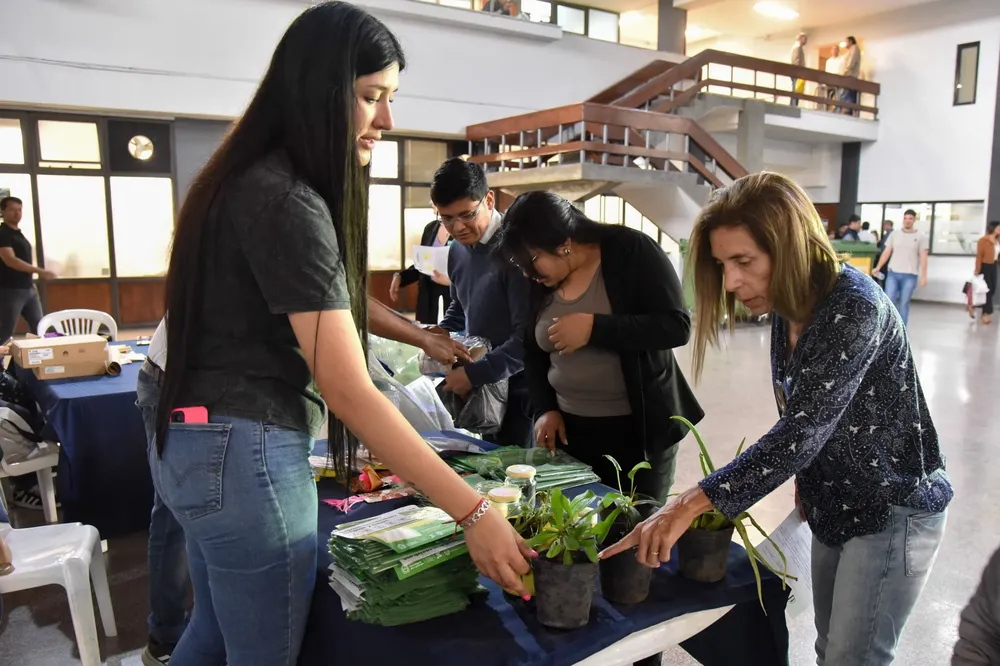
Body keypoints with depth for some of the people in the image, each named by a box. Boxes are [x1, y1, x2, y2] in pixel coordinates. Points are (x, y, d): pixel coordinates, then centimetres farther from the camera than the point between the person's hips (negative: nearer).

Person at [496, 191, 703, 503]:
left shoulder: (630, 251, -11)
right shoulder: (541, 282, 4)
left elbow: (676, 327, -17)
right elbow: (534, 353, 14)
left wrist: (594, 328, -24)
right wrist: (545, 409, 0)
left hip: (638, 429, -4)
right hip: (569, 429, 5)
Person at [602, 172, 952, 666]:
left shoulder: (854, 308, -26)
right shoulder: (788, 310, -2)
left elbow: (803, 431, -34)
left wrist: (692, 503, -39)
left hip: (892, 513, -7)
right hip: (833, 509, 7)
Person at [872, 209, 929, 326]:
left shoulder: (921, 236, 2)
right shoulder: (894, 235, 9)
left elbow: (923, 257, -2)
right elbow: (886, 252, 7)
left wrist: (923, 275, -8)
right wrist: (878, 267, -3)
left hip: (910, 275, -2)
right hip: (893, 273, 2)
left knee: (904, 303, 2)